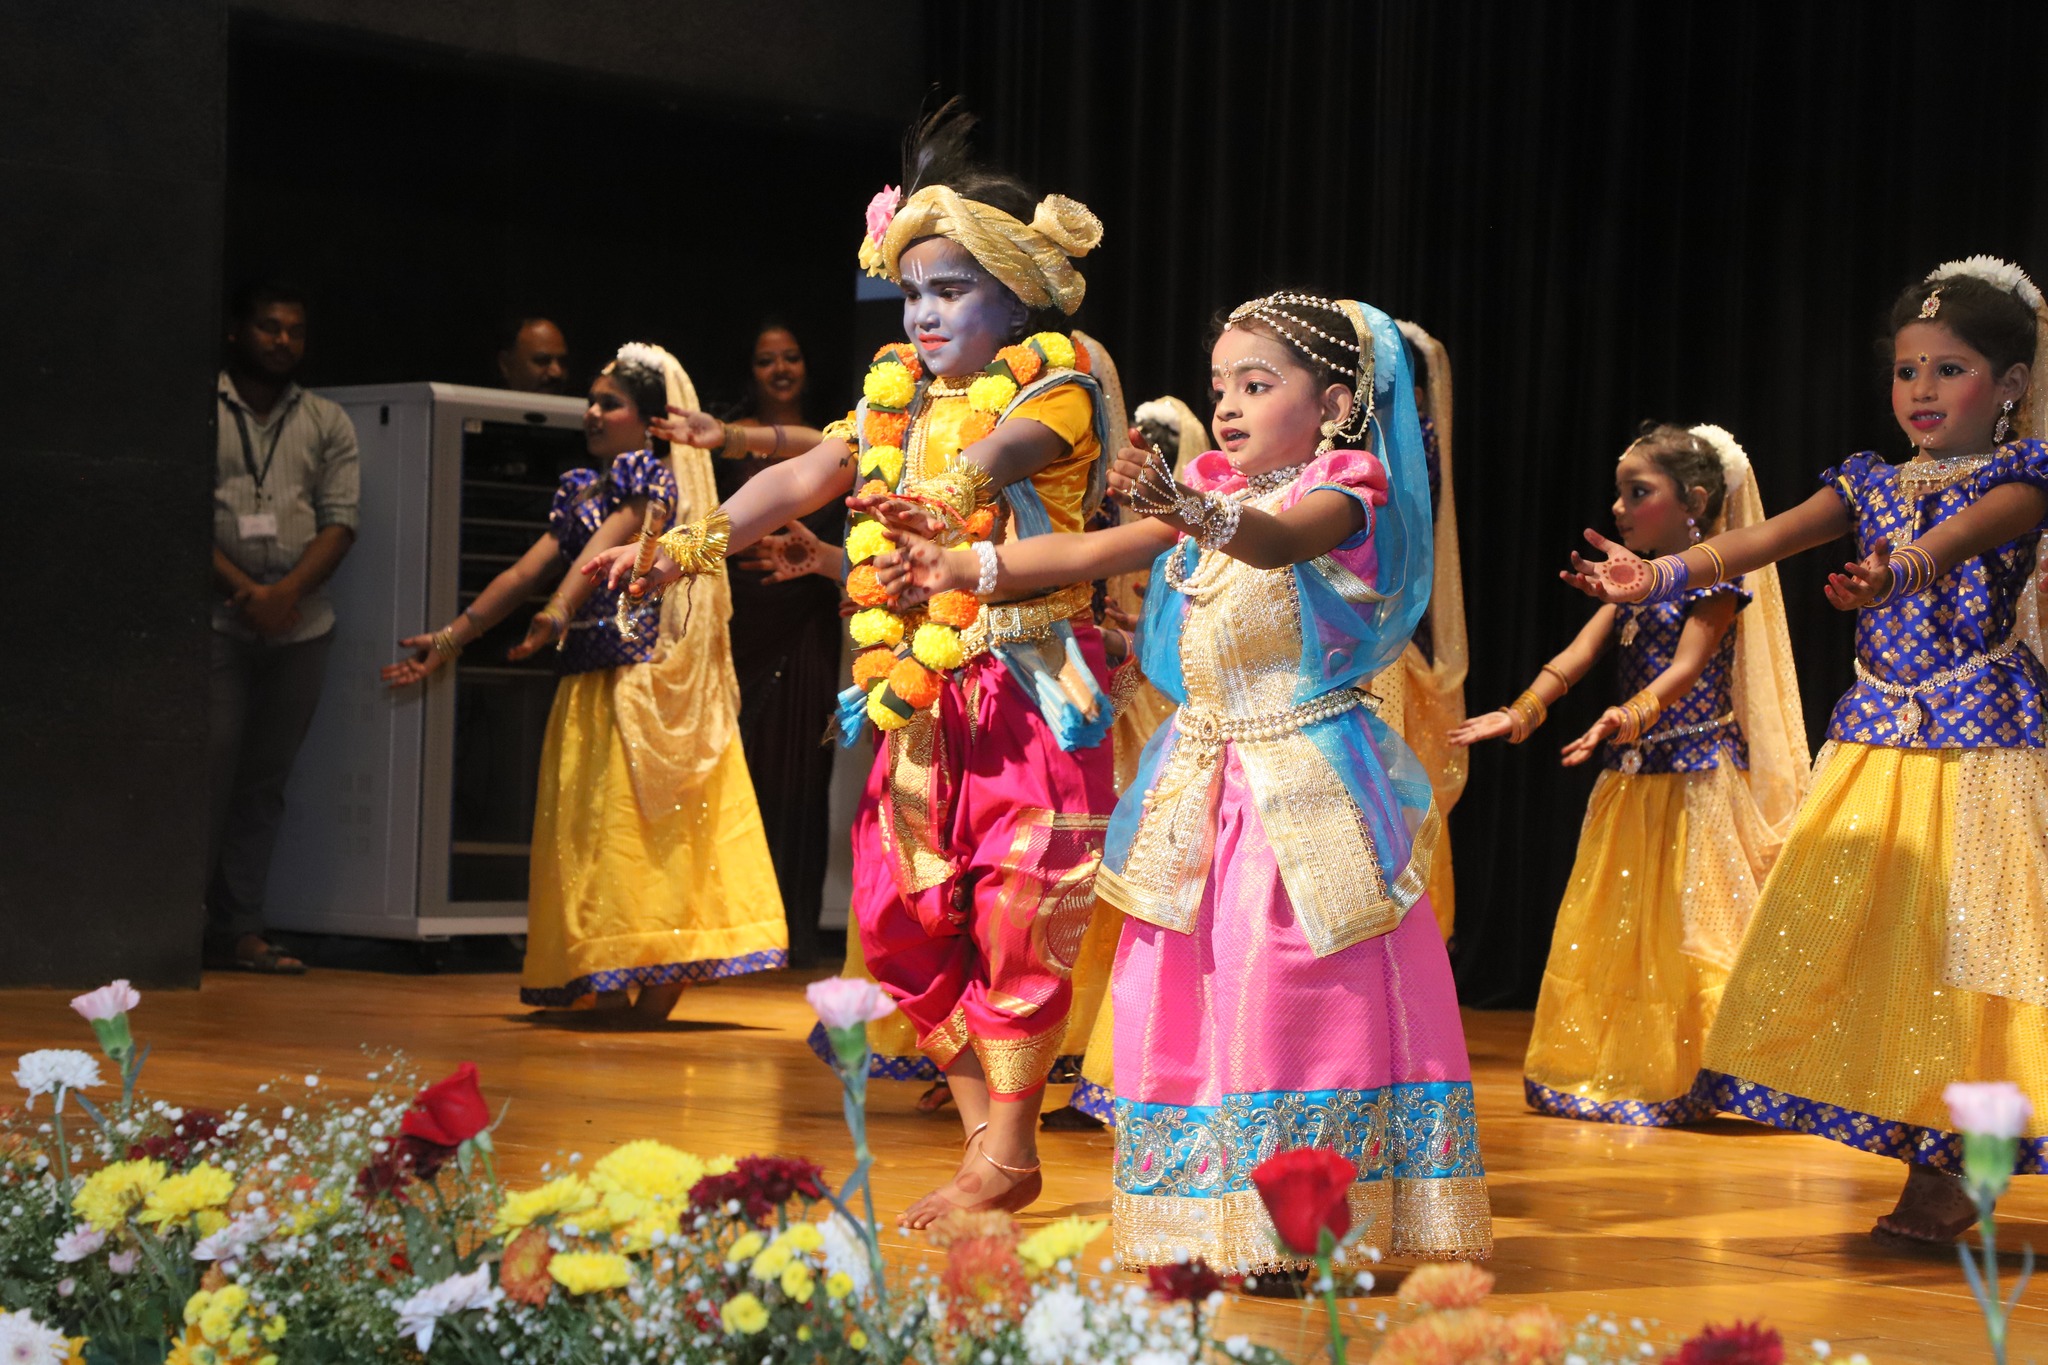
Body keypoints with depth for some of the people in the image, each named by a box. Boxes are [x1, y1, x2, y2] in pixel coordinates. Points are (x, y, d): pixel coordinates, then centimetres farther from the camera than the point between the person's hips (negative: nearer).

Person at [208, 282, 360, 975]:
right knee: (211, 768, -11)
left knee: (266, 781, 4)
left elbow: (341, 521, 6)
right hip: (216, 621, -4)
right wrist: (244, 589, -14)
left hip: (300, 625, 4)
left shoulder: (327, 423, 15)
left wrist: (289, 589, -10)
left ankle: (238, 930, 6)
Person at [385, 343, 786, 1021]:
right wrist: (449, 639, 9)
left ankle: (651, 995, -12)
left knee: (645, 824, -11)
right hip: (589, 683, 8)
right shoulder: (583, 489, 19)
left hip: (646, 679, -8)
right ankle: (608, 990, 4)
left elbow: (606, 546, -20)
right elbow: (526, 572, 15)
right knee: (590, 832, 4)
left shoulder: (652, 473, -3)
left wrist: (558, 614, -36)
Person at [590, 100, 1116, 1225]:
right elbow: (805, 478, 6)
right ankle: (987, 1130, 18)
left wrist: (942, 501, -47)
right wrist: (687, 545, -7)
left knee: (1016, 911, -7)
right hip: (926, 699, 7)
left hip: (1028, 691, -7)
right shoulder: (897, 395, 14)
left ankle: (1003, 1154, 2)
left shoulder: (1053, 381, -6)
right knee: (901, 912, 7)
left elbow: (992, 454, -26)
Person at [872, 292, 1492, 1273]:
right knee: (1176, 992, 3)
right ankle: (1202, 1224, 9)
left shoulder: (1344, 491, -6)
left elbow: (1277, 540, -29)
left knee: (1291, 993, -10)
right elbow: (1089, 553, 11)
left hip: (1305, 786, -7)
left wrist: (1191, 512, -49)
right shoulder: (1208, 493, 15)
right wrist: (965, 567, -1)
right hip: (1202, 779, 7)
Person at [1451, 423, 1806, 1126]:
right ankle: (1617, 1070, 18)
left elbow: (1686, 667, -23)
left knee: (1688, 920, -7)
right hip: (1631, 778, 8)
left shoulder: (1715, 580, -8)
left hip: (1694, 775, -8)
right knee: (1614, 922, 10)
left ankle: (1694, 1079, -1)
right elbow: (1577, 654, 2)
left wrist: (1629, 717, -40)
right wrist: (1521, 712, -14)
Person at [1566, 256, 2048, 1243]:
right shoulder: (1872, 484, 11)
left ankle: (1941, 1169, 2)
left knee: (1958, 938, -6)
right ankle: (1930, 1161, 13)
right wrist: (1658, 575, -17)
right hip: (1878, 737, 6)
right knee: (1856, 935, 3)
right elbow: (1763, 541, -1)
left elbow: (1964, 533, -27)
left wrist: (1900, 569, -49)